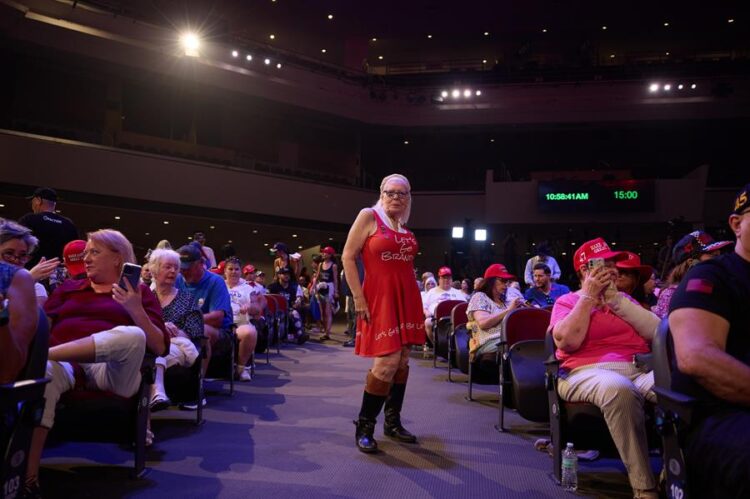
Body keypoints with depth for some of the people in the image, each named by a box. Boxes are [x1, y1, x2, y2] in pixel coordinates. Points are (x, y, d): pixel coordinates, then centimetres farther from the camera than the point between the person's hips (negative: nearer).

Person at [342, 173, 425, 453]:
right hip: (379, 298, -7)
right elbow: (348, 257, -8)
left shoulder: (405, 228, 14)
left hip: (407, 299, 7)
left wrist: (418, 303, 15)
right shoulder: (369, 216, -4)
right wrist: (358, 298, -13)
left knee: (402, 360, 9)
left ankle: (393, 422, 22)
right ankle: (364, 427, 1)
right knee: (387, 362, -14)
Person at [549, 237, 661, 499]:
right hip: (588, 372, -4)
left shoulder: (623, 299, 25)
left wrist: (615, 298, 3)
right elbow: (567, 342, -10)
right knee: (619, 389, -40)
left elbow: (656, 331, 7)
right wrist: (588, 296, -1)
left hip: (639, 369, 4)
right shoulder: (567, 301, 11)